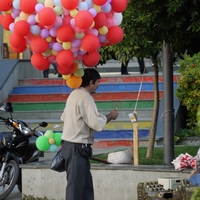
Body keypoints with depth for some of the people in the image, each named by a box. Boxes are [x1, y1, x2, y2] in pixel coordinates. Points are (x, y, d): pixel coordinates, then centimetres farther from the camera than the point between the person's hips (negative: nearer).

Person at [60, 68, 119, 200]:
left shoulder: (74, 95, 12)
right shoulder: (85, 97, -17)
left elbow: (64, 116, 22)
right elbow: (97, 123, -23)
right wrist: (110, 116, -8)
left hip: (70, 144, 10)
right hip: (77, 148, -10)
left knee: (86, 184, 13)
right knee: (76, 185, -5)